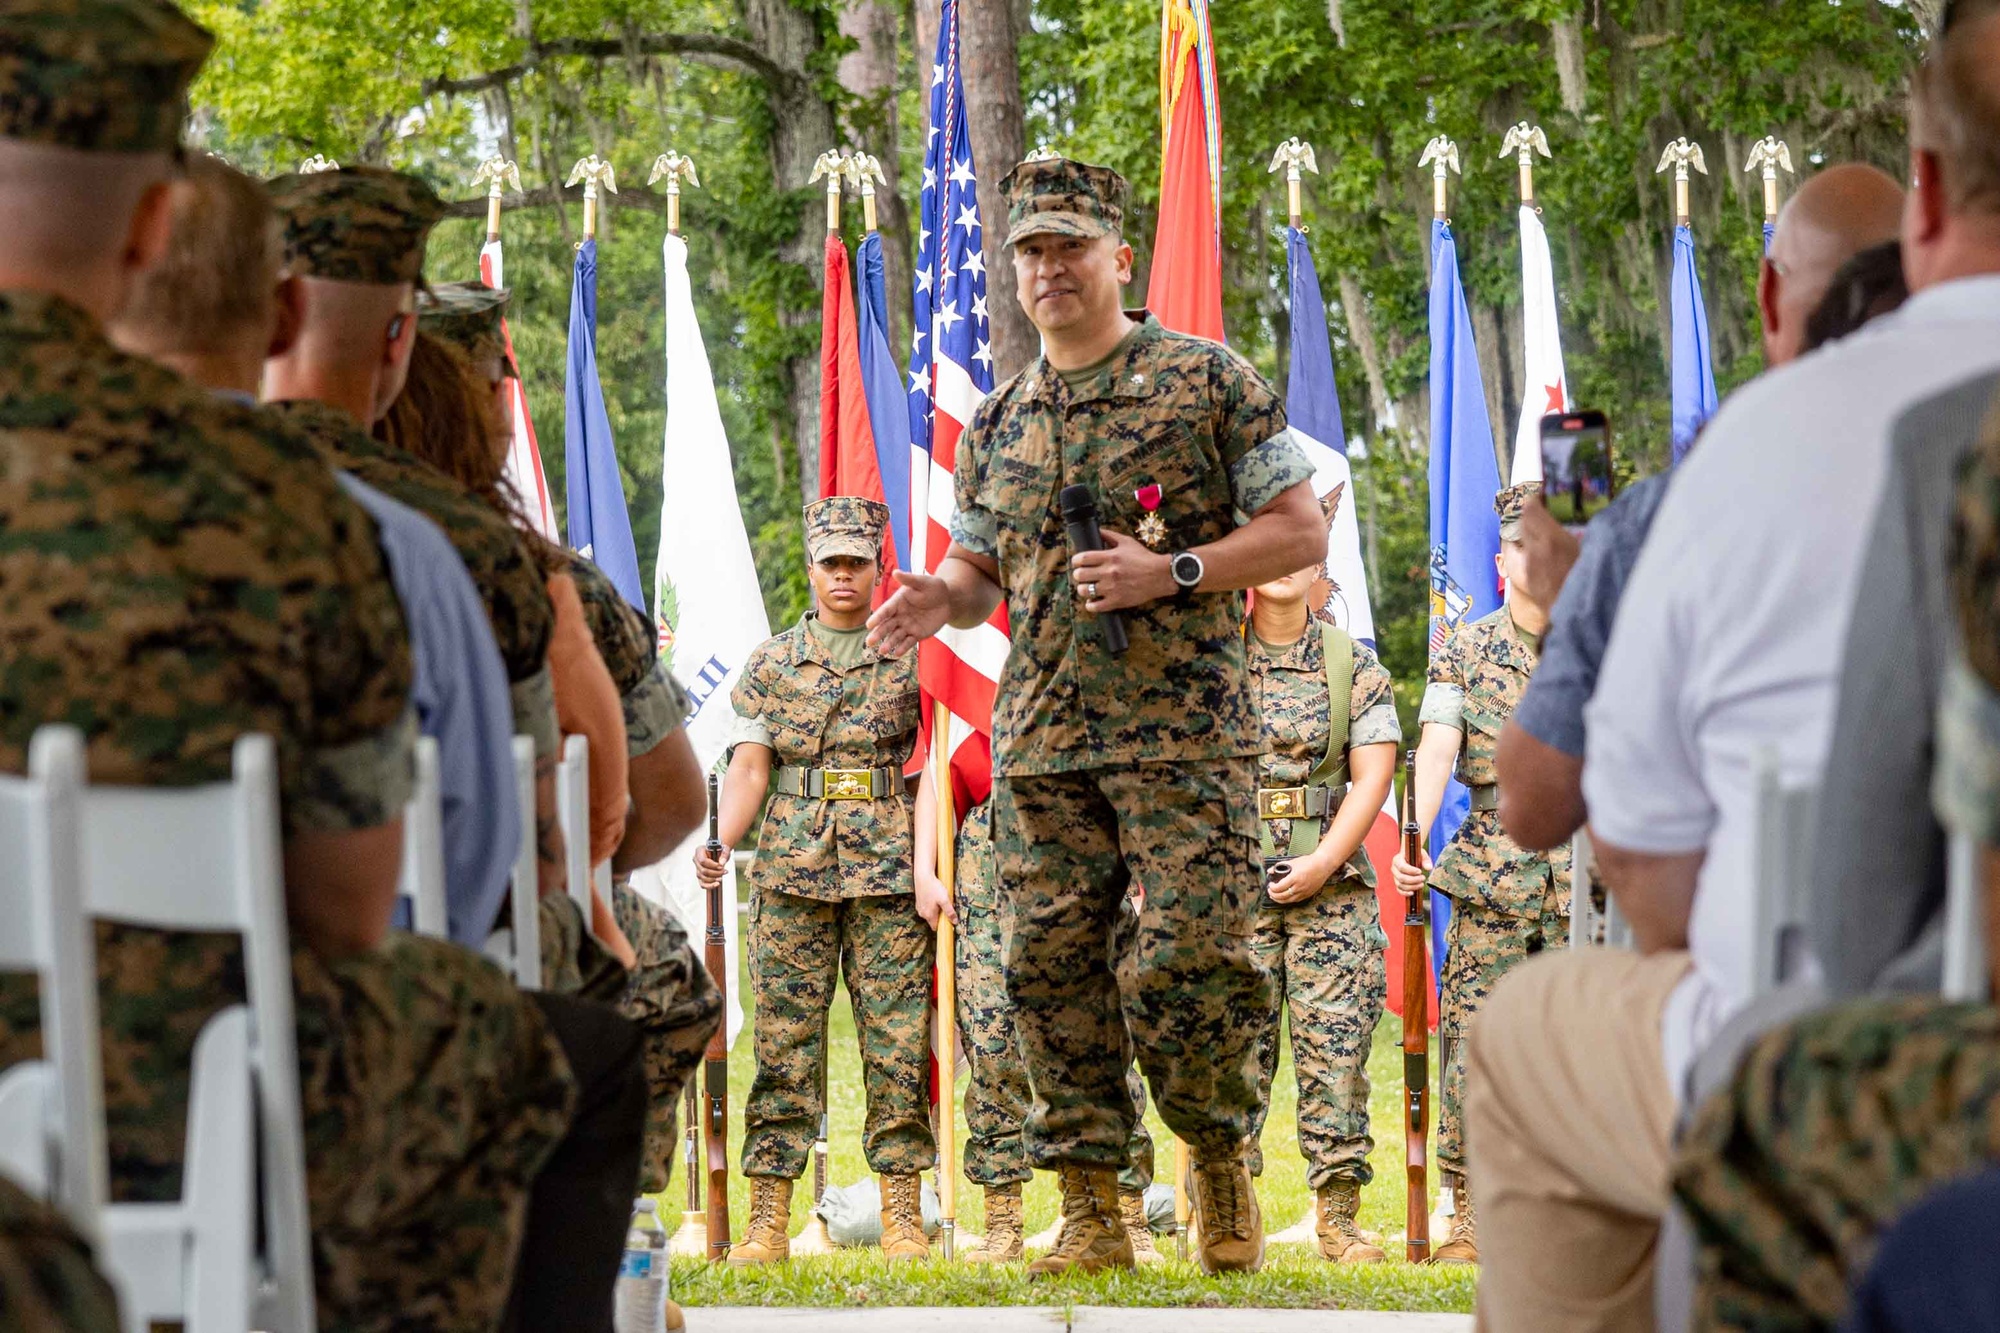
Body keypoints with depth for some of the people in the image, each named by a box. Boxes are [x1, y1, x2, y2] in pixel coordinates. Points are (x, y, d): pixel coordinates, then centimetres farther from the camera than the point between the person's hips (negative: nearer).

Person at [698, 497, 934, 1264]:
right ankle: (768, 1219, -1)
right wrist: (721, 842, -11)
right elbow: (749, 766, 7)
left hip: (889, 873, -1)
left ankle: (902, 1217, 3)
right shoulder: (772, 663, 12)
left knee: (897, 1045, -2)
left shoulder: (912, 656, 7)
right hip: (792, 874, 1)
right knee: (783, 1042, -1)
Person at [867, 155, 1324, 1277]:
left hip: (1184, 731, -5)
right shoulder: (999, 422, 16)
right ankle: (1092, 1210, 6)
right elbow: (980, 567, 24)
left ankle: (1223, 1161, 13)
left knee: (1194, 956, -10)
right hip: (1040, 737, 5)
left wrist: (1173, 572, -14)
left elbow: (1299, 529, -1)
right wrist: (942, 598, -1)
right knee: (1052, 964, 0)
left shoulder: (1208, 381, 0)